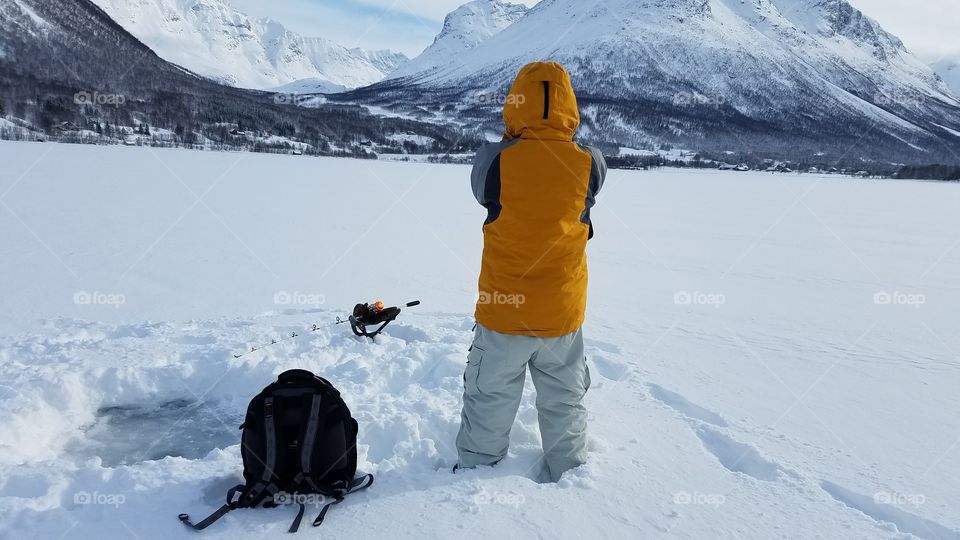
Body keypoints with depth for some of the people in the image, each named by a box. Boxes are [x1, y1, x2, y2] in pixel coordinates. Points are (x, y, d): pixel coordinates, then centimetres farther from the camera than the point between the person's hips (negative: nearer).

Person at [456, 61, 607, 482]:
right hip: (563, 316, 2)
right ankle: (569, 473, 41)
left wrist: (513, 139, 12)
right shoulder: (589, 164, -13)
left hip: (502, 313, -1)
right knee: (564, 402, 23)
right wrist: (561, 141, 16)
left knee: (489, 401, 19)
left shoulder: (494, 160, -18)